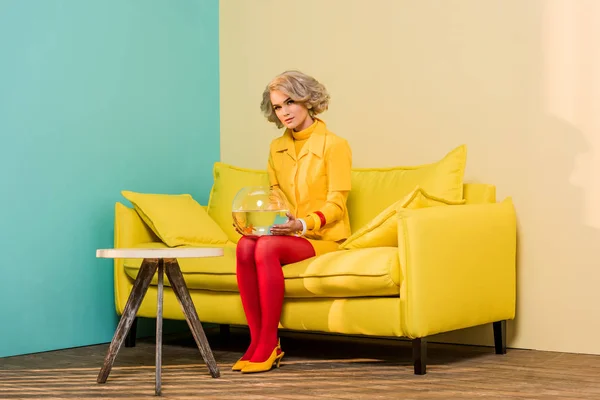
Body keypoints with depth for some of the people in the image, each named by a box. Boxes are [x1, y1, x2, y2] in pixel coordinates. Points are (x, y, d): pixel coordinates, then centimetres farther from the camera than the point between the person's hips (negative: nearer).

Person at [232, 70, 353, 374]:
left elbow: (335, 205, -10)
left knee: (266, 247, -33)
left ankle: (269, 344, -26)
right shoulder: (277, 148, 14)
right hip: (287, 233, 5)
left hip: (324, 237, -5)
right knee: (245, 245, -29)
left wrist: (302, 224, -26)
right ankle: (257, 339, -26)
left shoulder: (334, 145, -5)